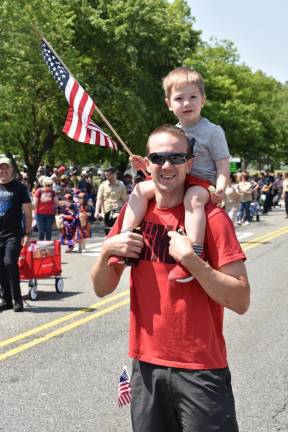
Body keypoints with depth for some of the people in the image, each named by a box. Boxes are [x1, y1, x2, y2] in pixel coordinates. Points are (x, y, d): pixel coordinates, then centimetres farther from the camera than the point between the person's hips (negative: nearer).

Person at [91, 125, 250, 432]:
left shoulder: (211, 217, -10)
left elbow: (241, 301, -15)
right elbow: (102, 289, 7)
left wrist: (190, 258, -24)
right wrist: (107, 251, -12)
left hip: (200, 369, -4)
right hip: (146, 363, 4)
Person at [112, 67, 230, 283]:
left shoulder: (212, 131, -4)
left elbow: (223, 166, -7)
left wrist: (221, 188, -27)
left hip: (202, 183, -6)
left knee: (193, 197, -40)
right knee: (141, 189, -12)